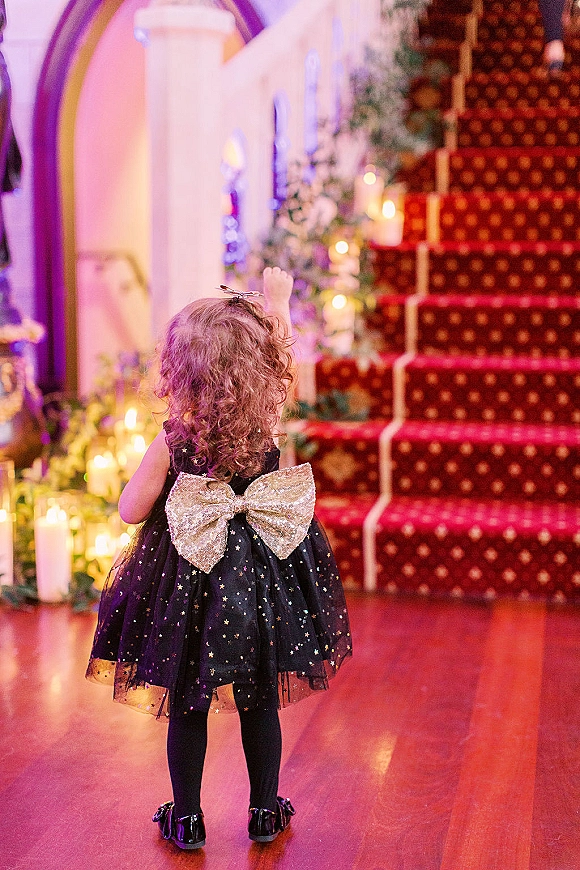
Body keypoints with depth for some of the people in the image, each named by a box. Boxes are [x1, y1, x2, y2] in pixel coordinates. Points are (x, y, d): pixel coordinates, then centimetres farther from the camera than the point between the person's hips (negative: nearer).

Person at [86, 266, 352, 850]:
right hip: (261, 572, 2)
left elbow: (130, 511, -6)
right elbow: (282, 353, 8)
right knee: (261, 703, 15)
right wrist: (276, 302, 20)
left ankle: (186, 818, 23)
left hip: (186, 579, -2)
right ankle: (264, 813, 27)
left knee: (187, 705, 12)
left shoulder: (172, 442, -16)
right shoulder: (268, 424, -10)